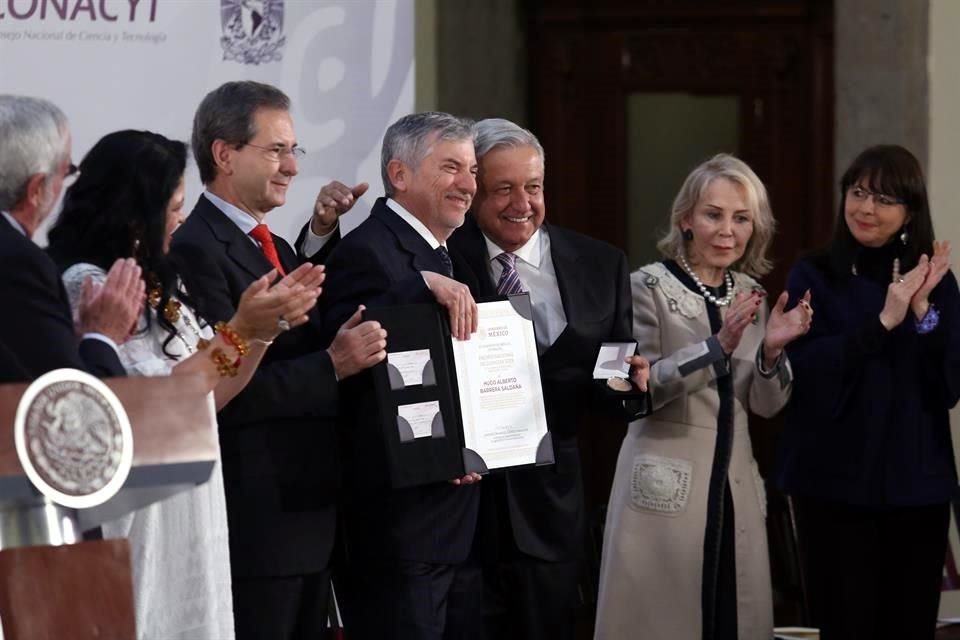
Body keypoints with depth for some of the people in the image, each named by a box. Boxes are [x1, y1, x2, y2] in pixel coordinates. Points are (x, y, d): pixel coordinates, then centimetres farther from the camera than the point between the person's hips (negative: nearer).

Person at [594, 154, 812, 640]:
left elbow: (765, 405, 7)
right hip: (667, 487, -5)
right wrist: (718, 346, -23)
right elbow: (638, 389, -16)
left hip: (734, 484, 5)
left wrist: (771, 350, -12)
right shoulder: (648, 287, -6)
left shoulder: (749, 293, 10)